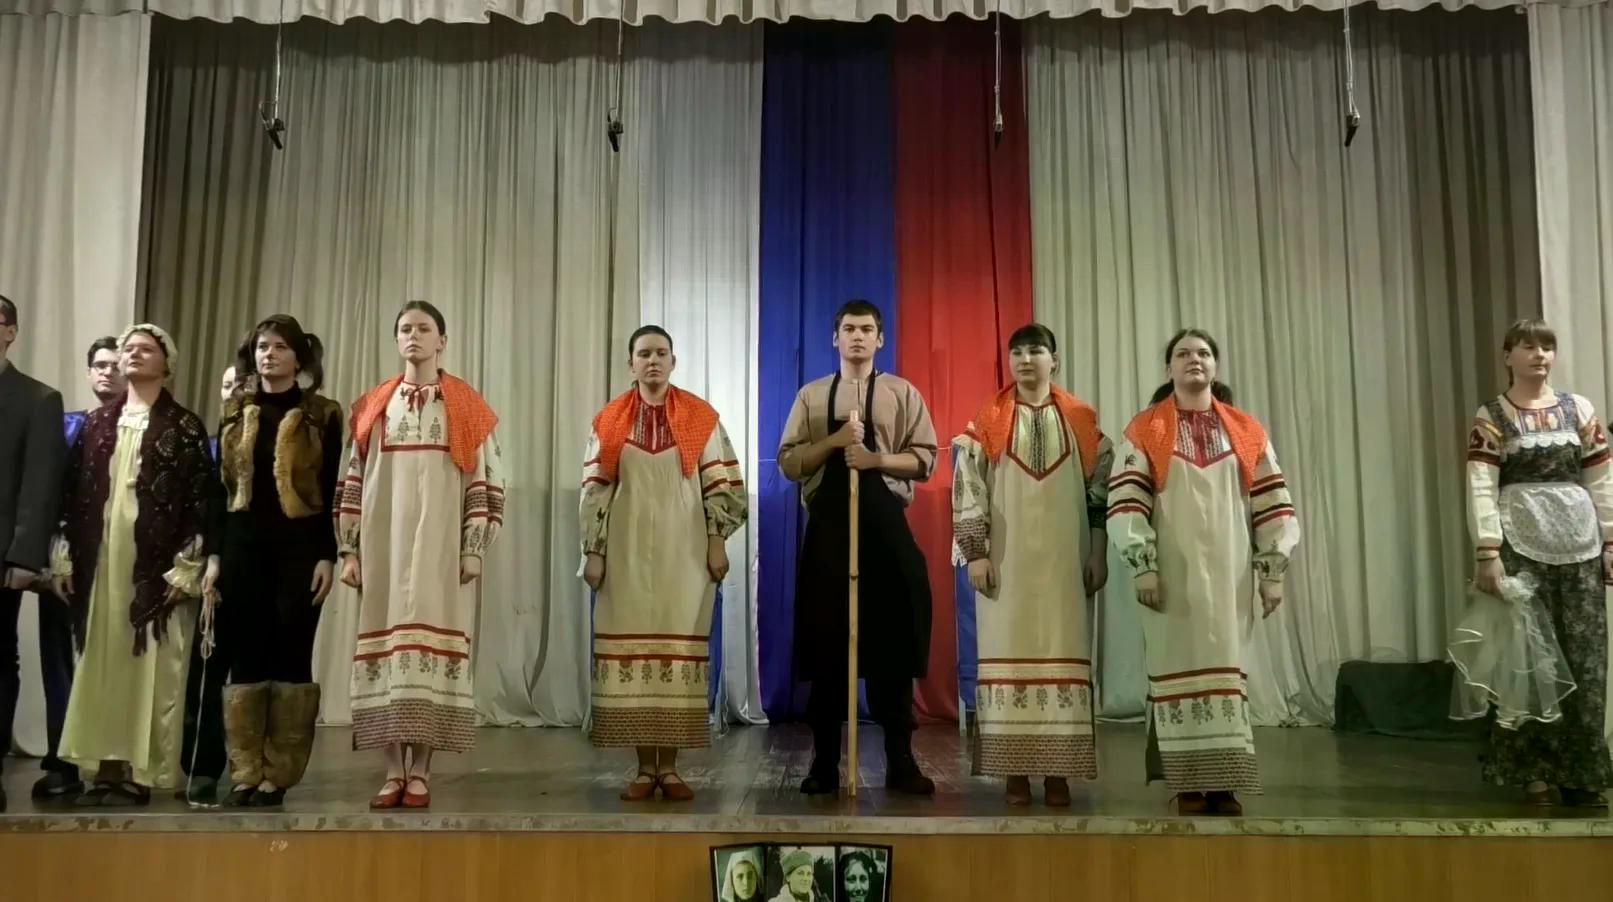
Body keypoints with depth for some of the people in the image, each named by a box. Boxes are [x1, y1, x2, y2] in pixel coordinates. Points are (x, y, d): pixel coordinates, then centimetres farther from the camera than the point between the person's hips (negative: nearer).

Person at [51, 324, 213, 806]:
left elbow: (200, 498, -5)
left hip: (156, 564, -4)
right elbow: (74, 493, 13)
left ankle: (139, 772, 3)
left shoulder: (185, 427, 1)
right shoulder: (96, 424, 14)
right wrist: (66, 557, 6)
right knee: (99, 666, 5)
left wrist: (185, 567, -11)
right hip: (100, 561, 5)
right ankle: (108, 767, 12)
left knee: (149, 669, -2)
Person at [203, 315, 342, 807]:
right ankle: (244, 773, 11)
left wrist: (327, 555, -8)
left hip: (299, 548, -3)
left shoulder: (323, 416, 2)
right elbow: (220, 487, 10)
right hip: (242, 546, 3)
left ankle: (278, 774, 8)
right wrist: (213, 554, 3)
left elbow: (332, 493, -1)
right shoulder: (234, 412, 11)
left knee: (292, 655, 0)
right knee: (245, 656, 3)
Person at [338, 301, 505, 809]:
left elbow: (485, 481, 1)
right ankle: (395, 773, 8)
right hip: (384, 546, 2)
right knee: (386, 644, 1)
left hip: (441, 548, -2)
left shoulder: (468, 409, 5)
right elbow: (353, 481, 10)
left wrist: (474, 548, -6)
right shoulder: (372, 407, 12)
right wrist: (348, 549, 4)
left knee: (432, 644, -5)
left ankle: (420, 774, 1)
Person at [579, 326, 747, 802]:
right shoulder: (609, 421, 5)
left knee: (680, 646, -1)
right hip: (627, 553, 1)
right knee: (632, 647, 1)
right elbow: (594, 490, 5)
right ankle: (646, 767, 9)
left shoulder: (701, 417, 3)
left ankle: (670, 766, 8)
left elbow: (721, 483, 2)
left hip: (684, 551, -1)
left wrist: (717, 542, -4)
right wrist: (593, 551, 0)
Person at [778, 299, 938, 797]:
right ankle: (824, 760, 10)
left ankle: (900, 760, 8)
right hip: (828, 525, 1)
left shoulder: (903, 393, 8)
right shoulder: (811, 395, 10)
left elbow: (925, 458, 2)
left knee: (893, 641, 0)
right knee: (826, 640, 1)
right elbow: (788, 462, 4)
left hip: (886, 524, 0)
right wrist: (833, 441, -11)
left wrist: (878, 458, -14)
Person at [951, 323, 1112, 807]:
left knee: (1062, 653, 1)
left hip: (1064, 559, 1)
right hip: (1006, 559, -1)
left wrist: (1098, 552, 2)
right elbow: (966, 487, -1)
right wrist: (975, 552, -8)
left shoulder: (1081, 419, 7)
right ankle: (1015, 769, 6)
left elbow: (1101, 487, 7)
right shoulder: (987, 421, 3)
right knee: (1009, 655, 0)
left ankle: (1058, 770, 8)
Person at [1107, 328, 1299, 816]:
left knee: (1226, 669, 4)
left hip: (1228, 573, 2)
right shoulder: (1145, 430, 2)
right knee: (1179, 669, 0)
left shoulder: (1247, 431, 9)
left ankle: (1224, 782, 11)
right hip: (1172, 573, -2)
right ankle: (1190, 782, 7)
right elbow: (1125, 504, -5)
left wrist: (1273, 569, 2)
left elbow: (1272, 504, 7)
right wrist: (1142, 566, -11)